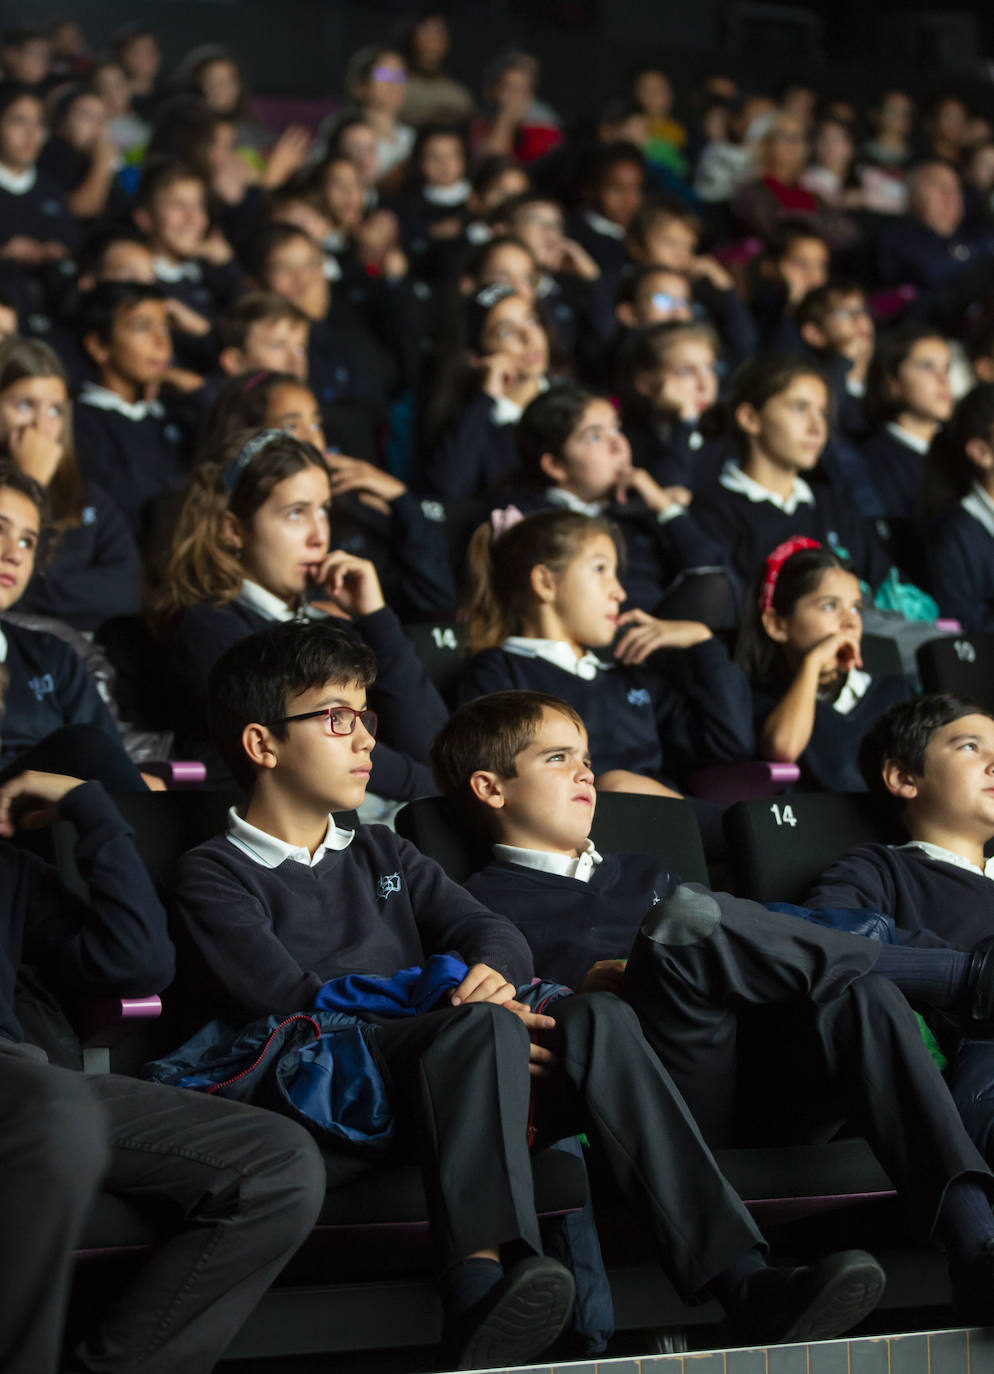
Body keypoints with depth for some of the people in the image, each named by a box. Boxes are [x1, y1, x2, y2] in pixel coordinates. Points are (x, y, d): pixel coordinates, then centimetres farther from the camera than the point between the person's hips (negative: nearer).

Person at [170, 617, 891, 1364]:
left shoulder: (381, 854, 32)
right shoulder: (214, 873, 10)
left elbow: (495, 932, 17)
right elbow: (286, 996, -7)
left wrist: (491, 971, -12)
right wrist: (478, 1022, -17)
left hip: (448, 1078, 6)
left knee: (597, 1018, -21)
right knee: (485, 1024, -34)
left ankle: (744, 1278, -34)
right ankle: (480, 1281, -59)